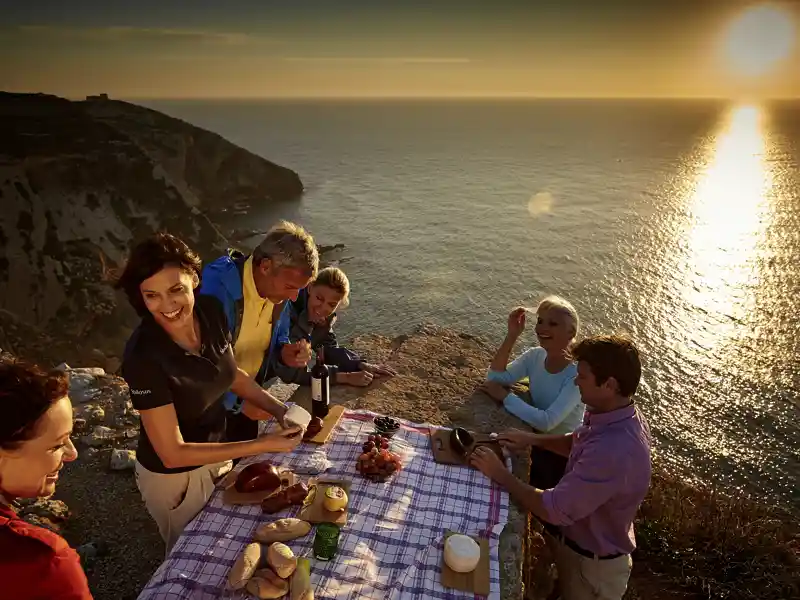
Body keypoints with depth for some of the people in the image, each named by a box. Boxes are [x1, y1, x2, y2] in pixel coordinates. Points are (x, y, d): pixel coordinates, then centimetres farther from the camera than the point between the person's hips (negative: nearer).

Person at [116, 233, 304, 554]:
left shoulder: (211, 311, -18)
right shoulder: (143, 356, -35)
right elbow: (173, 454, -29)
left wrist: (280, 409, -13)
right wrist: (262, 445, -30)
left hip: (215, 452, 5)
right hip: (173, 476, -5)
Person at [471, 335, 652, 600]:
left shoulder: (613, 451, -42)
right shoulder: (619, 417, -11)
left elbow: (554, 510, -36)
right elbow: (578, 442, 9)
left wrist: (501, 475, -24)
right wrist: (533, 438, -5)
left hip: (592, 562, -7)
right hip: (580, 537, 7)